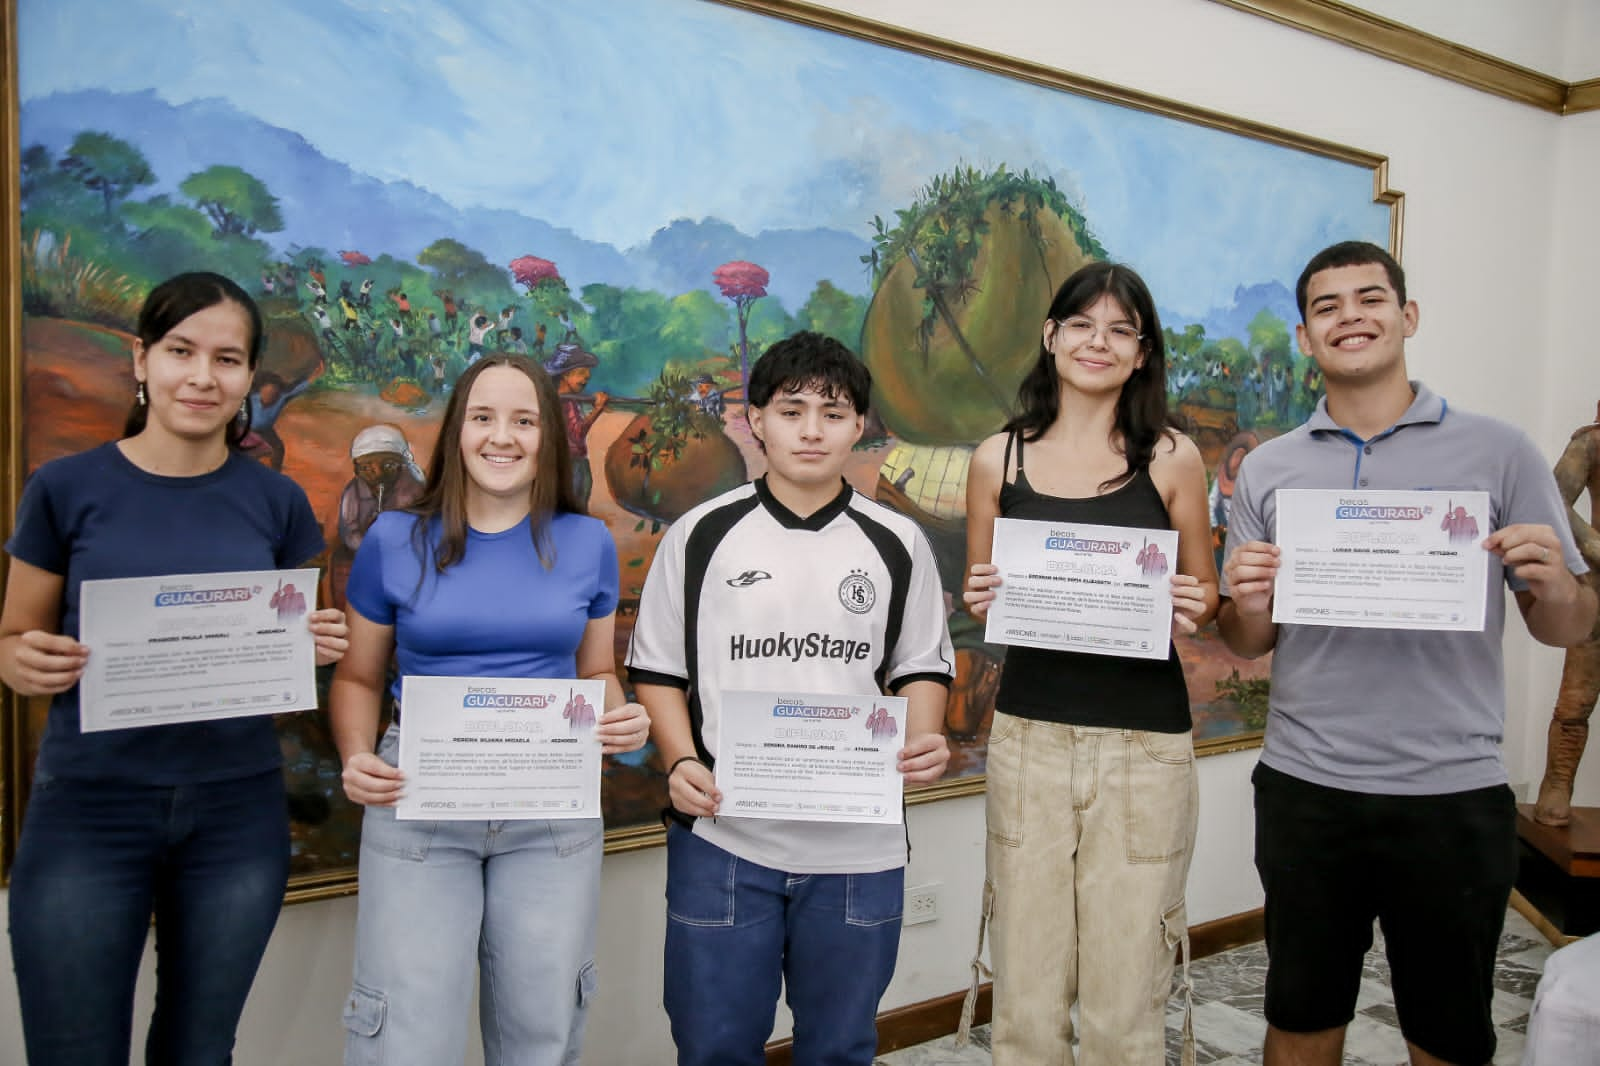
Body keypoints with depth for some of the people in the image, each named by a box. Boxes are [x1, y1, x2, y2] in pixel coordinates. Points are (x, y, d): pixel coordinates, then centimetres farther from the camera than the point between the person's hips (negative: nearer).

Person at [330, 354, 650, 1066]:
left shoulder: (588, 544, 2)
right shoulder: (394, 540, -2)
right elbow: (358, 676, 6)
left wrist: (620, 721, -9)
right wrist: (356, 759, -12)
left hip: (556, 811, 2)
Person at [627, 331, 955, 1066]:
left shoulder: (896, 545, 3)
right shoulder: (701, 537, 1)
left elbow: (921, 667, 9)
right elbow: (657, 669, 5)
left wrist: (923, 740, -11)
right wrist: (682, 763, -11)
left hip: (859, 846, 1)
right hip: (722, 839, -1)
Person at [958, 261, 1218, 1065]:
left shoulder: (1172, 458, 2)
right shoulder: (998, 459, 5)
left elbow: (1205, 594, 10)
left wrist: (1189, 608, -12)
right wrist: (979, 600, -9)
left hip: (1144, 741, -1)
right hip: (1029, 733, 1)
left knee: (1126, 995, 5)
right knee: (1025, 986, 7)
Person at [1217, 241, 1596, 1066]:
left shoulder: (1498, 454, 0)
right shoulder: (1267, 470, 5)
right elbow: (1248, 644, 8)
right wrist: (1246, 607, -14)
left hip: (1453, 793, -1)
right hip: (1304, 789, 2)